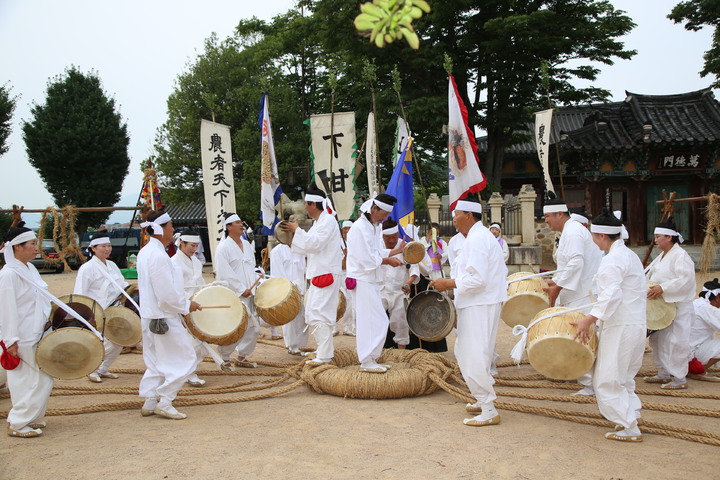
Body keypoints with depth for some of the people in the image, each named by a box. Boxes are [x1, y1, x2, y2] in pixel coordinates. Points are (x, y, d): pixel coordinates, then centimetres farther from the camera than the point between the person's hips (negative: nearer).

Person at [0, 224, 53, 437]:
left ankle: (30, 418, 28)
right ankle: (17, 424, 11)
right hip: (23, 339, -9)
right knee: (30, 382, -2)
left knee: (42, 381, 15)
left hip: (37, 335, 9)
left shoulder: (29, 268, 10)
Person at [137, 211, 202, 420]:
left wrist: (182, 301, 16)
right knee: (184, 359, 0)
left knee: (156, 362, 18)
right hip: (164, 318, -10)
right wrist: (186, 305, -8)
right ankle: (164, 403, 4)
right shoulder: (158, 255, -22)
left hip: (150, 316, 10)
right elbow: (167, 294, -23)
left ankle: (149, 403, 22)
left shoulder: (145, 252, 9)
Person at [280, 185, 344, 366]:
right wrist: (292, 242, 16)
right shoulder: (318, 222, 17)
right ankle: (325, 349, 27)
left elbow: (315, 243, -22)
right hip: (318, 274, 10)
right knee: (312, 313, 15)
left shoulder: (328, 220, -12)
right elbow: (311, 247, 23)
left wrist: (297, 230, -14)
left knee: (318, 314, -12)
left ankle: (324, 356, -9)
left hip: (326, 274, -10)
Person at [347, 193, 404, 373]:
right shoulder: (360, 228, -15)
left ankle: (370, 359, 20)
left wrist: (395, 251, 9)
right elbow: (367, 260, -19)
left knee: (375, 321, 12)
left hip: (370, 282, 10)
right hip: (363, 282, -10)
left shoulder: (373, 228, 16)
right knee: (375, 321, -9)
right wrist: (388, 260, -9)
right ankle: (367, 362, -3)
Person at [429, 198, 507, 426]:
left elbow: (477, 280, -25)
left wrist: (449, 283, -15)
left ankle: (489, 410, -3)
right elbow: (502, 271, 20)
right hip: (479, 304, 11)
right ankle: (483, 398, 27)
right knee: (464, 352, 19)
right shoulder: (482, 236, 17)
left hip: (479, 306, -11)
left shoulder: (476, 239, -17)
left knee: (473, 357, -8)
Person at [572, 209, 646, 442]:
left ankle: (629, 428, 1)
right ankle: (630, 417, 25)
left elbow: (611, 295, -29)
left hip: (620, 328, -10)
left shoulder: (612, 260, -17)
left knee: (607, 381, -2)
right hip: (636, 324, 10)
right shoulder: (630, 255, 15)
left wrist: (588, 320, -31)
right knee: (623, 378, 22)